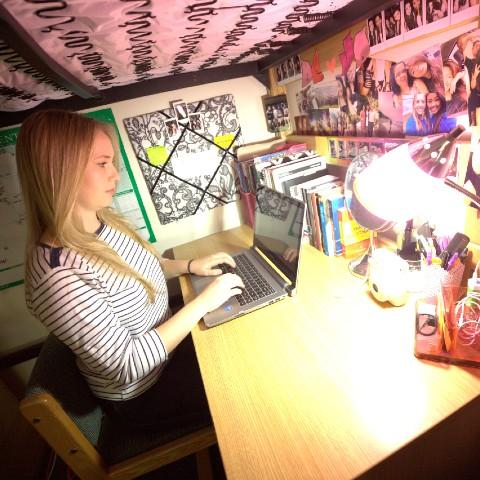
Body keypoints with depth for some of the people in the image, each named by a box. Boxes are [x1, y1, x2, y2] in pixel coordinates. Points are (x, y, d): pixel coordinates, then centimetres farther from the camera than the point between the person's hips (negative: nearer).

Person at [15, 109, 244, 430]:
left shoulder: (103, 219, -10)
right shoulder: (58, 276, -35)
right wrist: (203, 302, -27)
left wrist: (189, 265, -6)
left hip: (165, 339, 6)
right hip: (142, 394, -6)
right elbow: (127, 365, -29)